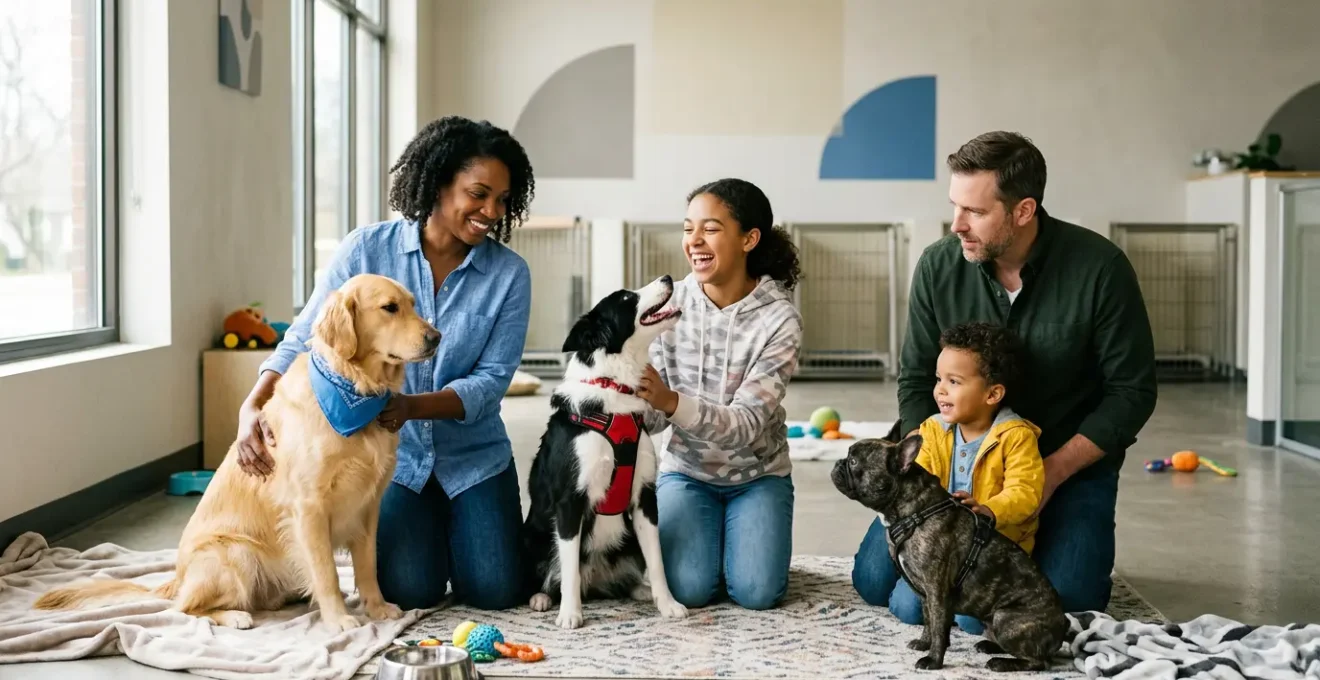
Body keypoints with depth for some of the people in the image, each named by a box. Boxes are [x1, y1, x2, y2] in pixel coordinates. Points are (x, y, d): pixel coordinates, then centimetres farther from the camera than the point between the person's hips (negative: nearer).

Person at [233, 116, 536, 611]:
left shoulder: (509, 274, -10)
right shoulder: (366, 249, -10)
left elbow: (491, 381, -13)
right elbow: (305, 338, -10)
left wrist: (411, 406, -29)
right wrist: (253, 406, -27)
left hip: (474, 456, 1)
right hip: (391, 453, -1)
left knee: (494, 593, -8)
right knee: (411, 592, -13)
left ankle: (459, 530, 27)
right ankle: (423, 533, 23)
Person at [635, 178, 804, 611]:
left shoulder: (779, 319, -19)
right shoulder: (670, 303, -11)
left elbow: (747, 424, -26)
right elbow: (654, 413, -8)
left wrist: (672, 402, -42)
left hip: (757, 474, -1)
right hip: (686, 470, 1)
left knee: (755, 592, -17)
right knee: (688, 588, -18)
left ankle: (738, 539, 17)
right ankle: (706, 538, 16)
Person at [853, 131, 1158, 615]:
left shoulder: (1099, 268, -17)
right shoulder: (938, 267, -9)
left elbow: (1132, 392, -11)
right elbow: (916, 381, 0)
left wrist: (1052, 473, -20)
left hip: (1072, 463, -2)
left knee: (1067, 598, -22)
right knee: (874, 576, -10)